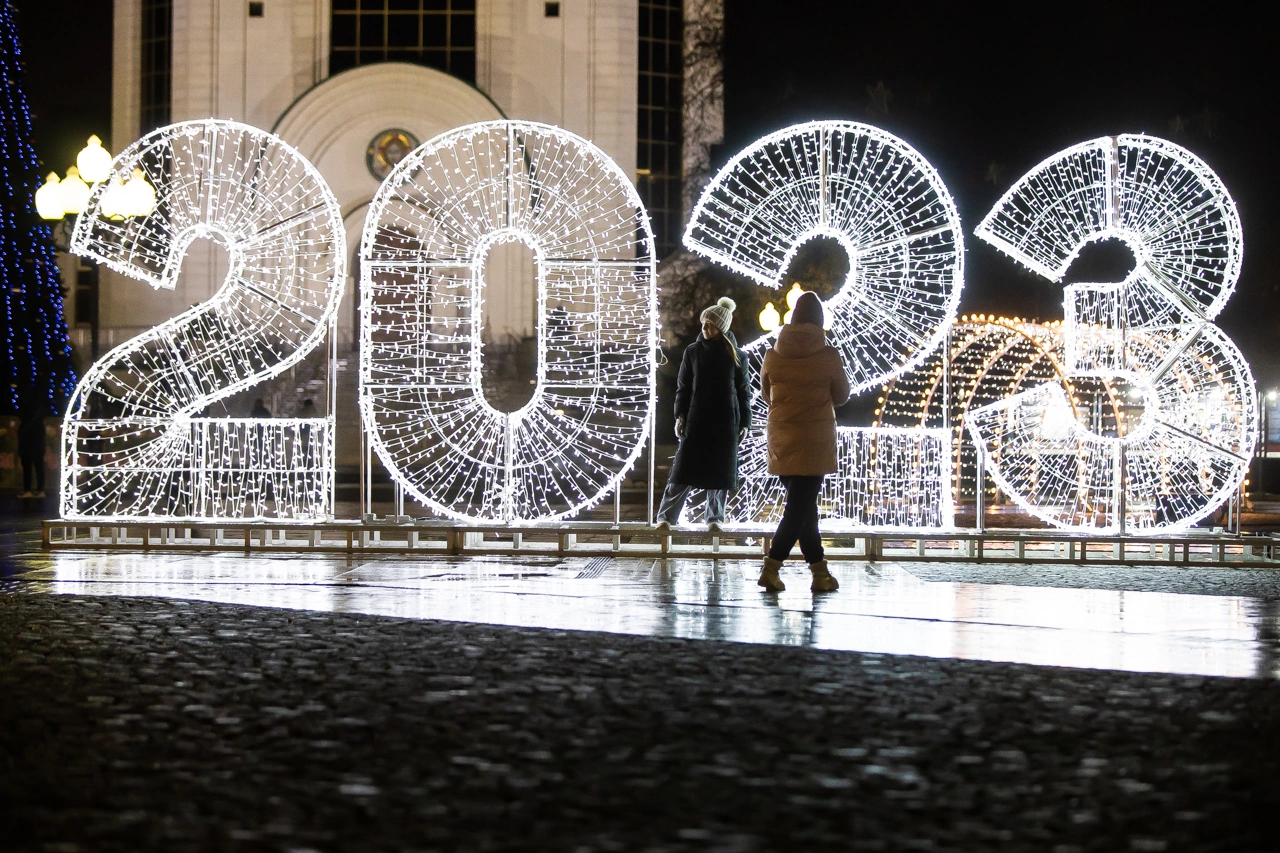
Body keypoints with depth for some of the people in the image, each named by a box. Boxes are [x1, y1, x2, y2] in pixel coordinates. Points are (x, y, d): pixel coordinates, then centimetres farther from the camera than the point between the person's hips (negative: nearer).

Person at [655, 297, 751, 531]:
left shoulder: (736, 356, 4)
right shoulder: (693, 351, 5)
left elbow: (744, 390, 6)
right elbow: (683, 387, 6)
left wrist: (744, 422, 2)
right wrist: (680, 415, -4)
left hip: (726, 422, 0)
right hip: (696, 419, 0)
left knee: (719, 471, 3)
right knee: (685, 468, -5)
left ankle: (714, 518, 13)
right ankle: (666, 517, -4)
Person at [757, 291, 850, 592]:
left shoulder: (773, 355, -2)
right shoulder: (828, 356, -9)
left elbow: (765, 393, 12)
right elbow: (842, 395, 5)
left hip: (781, 440, 4)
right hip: (815, 439, -4)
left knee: (803, 504, 13)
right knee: (800, 506, -2)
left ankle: (819, 570, 16)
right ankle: (771, 568, -11)